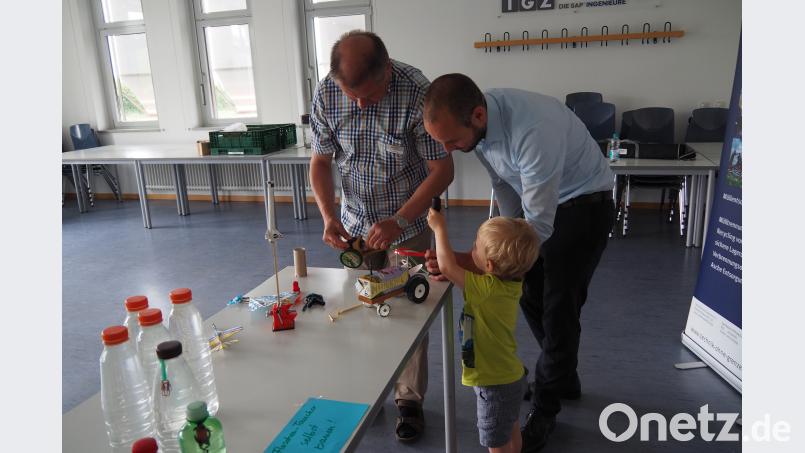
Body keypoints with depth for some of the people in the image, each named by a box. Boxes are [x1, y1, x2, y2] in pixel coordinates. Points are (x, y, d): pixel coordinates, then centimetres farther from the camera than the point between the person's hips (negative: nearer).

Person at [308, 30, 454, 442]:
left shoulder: (417, 91, -24)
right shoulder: (326, 94, -14)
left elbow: (442, 169, -20)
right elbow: (320, 162, -3)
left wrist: (398, 221, -28)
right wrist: (328, 216, -19)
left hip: (410, 223, -3)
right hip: (356, 224, 3)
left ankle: (410, 399, 24)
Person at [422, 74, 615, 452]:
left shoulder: (534, 131, -40)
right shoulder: (475, 118, -16)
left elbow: (539, 226, -35)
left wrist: (468, 260, -39)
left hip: (584, 204, -7)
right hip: (536, 199, 8)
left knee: (558, 309, -3)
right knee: (530, 297, 14)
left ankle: (543, 411, 17)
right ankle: (564, 378, 37)